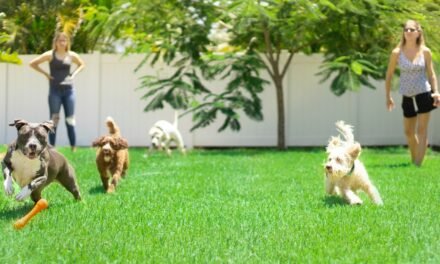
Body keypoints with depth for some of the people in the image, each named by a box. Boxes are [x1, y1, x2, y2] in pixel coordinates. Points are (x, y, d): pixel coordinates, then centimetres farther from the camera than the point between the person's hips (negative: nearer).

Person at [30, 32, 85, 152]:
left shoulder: (71, 55, 4)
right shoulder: (50, 55, -4)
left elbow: (82, 64, 22)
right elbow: (32, 63, -2)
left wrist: (74, 74, 5)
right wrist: (45, 73, -6)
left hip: (68, 90, 2)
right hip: (55, 91, -2)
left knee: (70, 119, 4)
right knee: (54, 119, -1)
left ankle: (73, 147, 8)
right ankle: (52, 146, 3)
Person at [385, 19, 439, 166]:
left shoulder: (425, 52, -4)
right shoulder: (397, 53, -5)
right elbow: (389, 75, 4)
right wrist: (388, 96, 4)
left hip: (424, 94, -2)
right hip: (407, 97, 2)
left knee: (421, 130, -5)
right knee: (408, 132, 13)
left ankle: (419, 164, -4)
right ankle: (414, 161, 32)